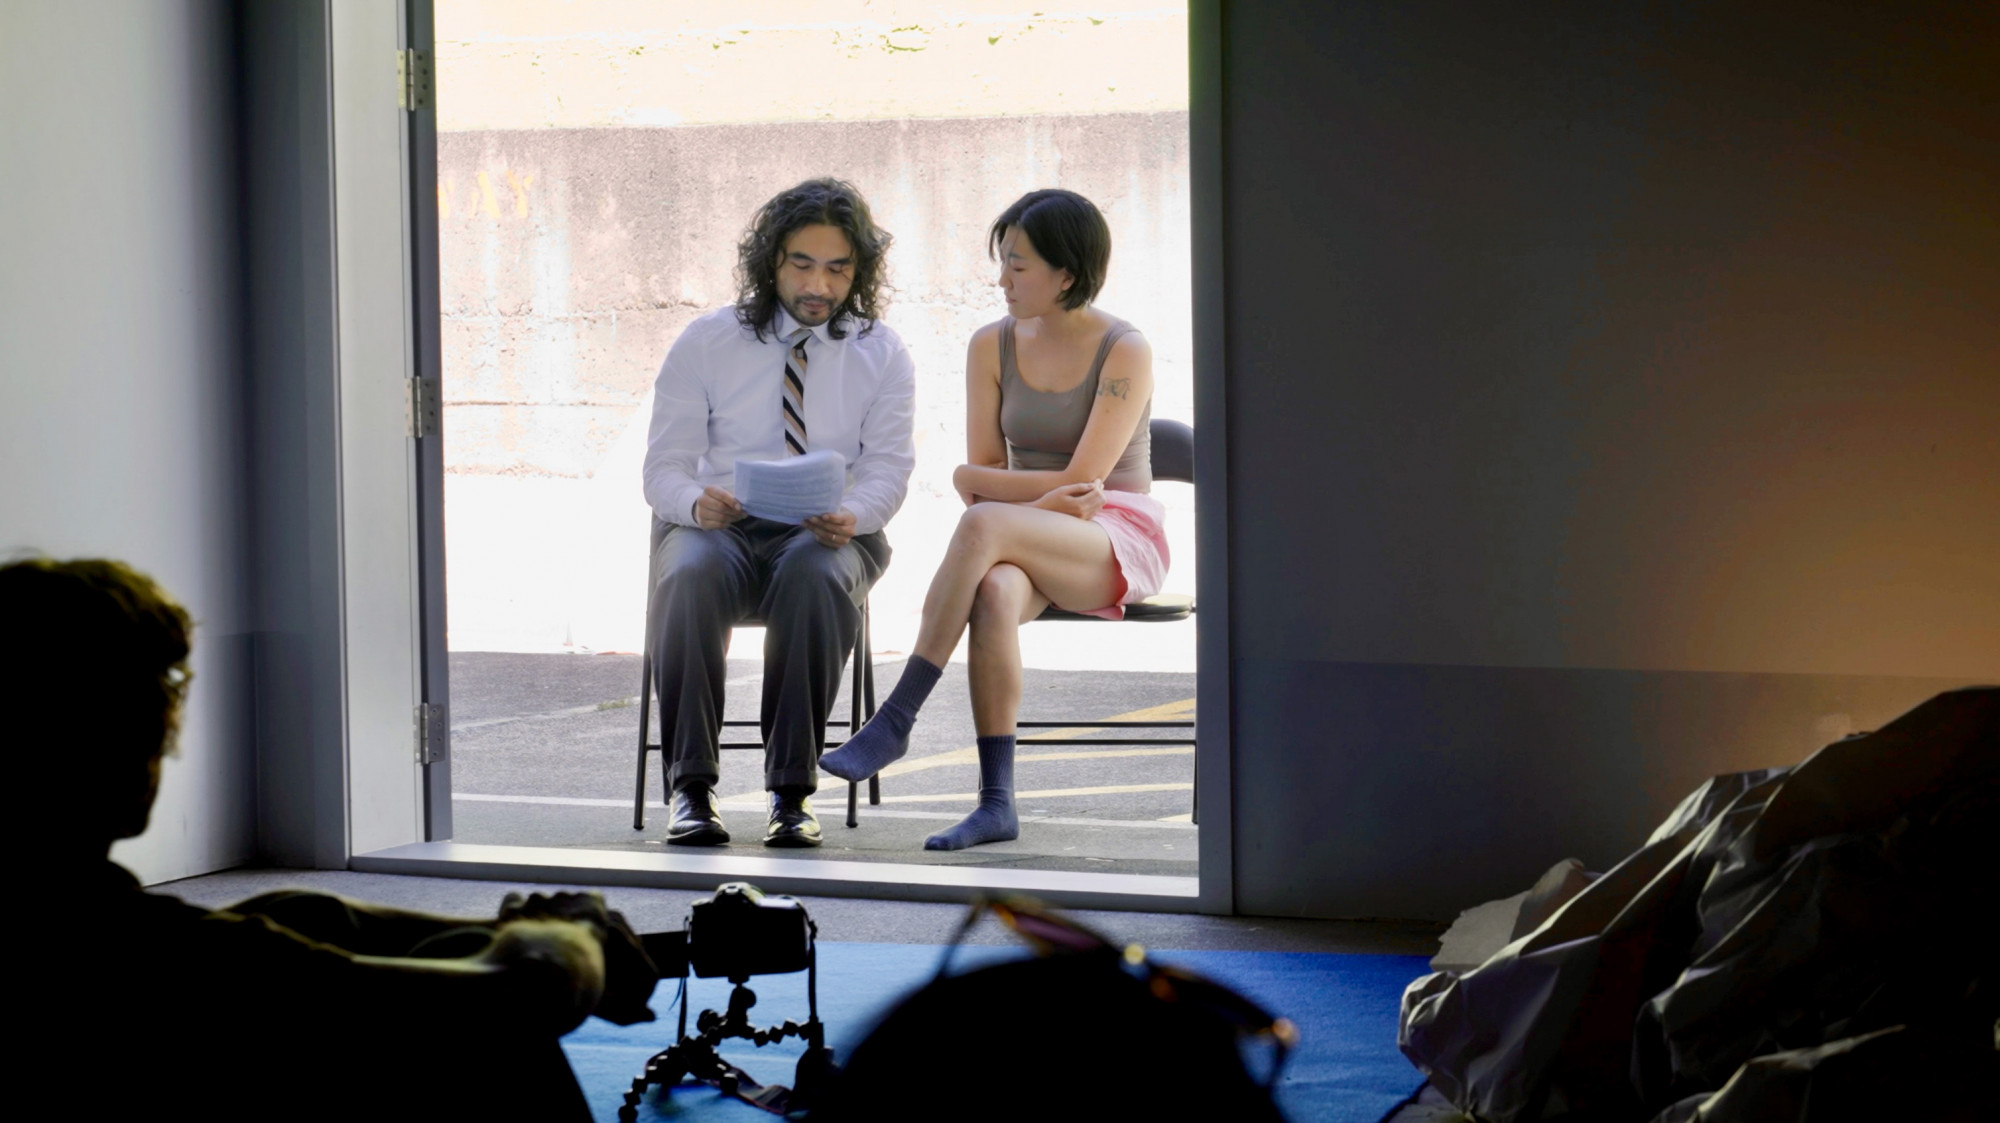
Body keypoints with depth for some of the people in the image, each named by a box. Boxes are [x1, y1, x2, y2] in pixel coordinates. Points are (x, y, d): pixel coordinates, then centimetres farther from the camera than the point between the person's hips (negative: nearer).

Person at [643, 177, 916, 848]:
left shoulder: (882, 356, 8)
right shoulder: (705, 344, 6)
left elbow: (887, 469, 0)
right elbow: (663, 466, 2)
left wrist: (850, 515, -24)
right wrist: (696, 502, -23)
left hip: (829, 535, 0)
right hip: (717, 528, 0)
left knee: (814, 576, -37)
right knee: (689, 576, -36)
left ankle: (792, 791, -32)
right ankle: (690, 786, -31)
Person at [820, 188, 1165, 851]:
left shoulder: (1124, 352, -8)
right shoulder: (992, 347, 7)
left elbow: (1081, 482, -15)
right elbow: (982, 478, 5)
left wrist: (973, 478, -5)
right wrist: (1044, 497, -15)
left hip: (1121, 544, -4)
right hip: (1027, 544, 4)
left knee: (984, 525, -35)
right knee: (995, 592, -36)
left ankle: (896, 719, -31)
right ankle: (996, 802, -37)